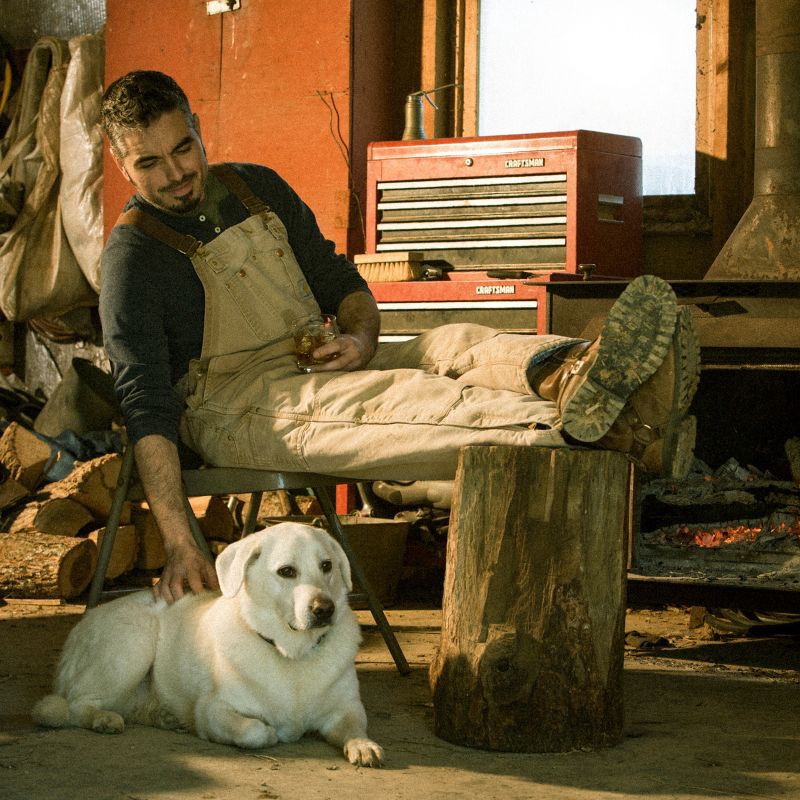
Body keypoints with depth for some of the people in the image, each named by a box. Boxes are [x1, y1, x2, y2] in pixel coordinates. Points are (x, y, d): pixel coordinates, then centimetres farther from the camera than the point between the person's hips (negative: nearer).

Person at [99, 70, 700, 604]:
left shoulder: (257, 187, 13)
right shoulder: (133, 255, -7)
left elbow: (341, 281, 18)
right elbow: (147, 406, -16)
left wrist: (362, 335, -8)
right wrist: (179, 544, -27)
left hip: (313, 366, 7)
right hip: (232, 408, -7)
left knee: (453, 348, -21)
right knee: (391, 397, -35)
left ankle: (570, 374, -56)